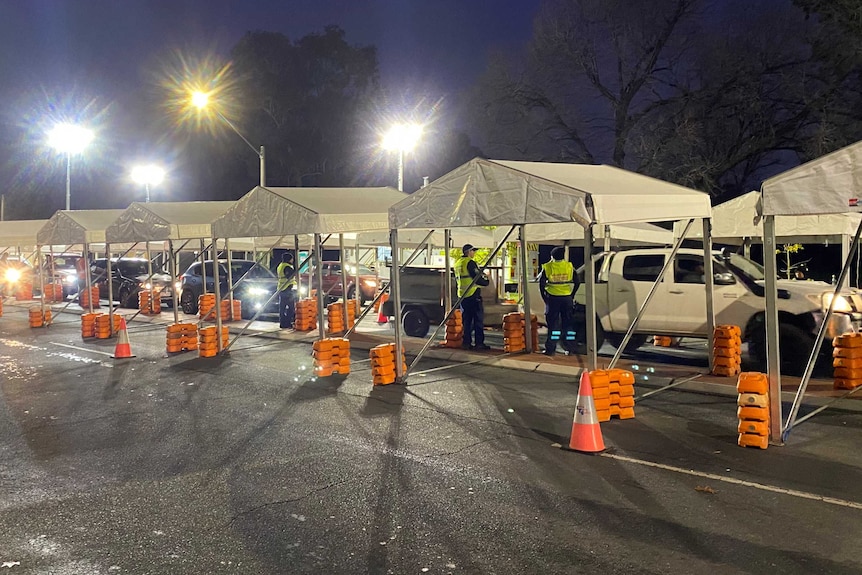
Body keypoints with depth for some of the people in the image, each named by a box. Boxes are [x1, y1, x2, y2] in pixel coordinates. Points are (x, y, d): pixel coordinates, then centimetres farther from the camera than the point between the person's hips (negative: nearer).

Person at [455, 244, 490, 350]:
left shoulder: (457, 263, 15)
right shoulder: (470, 263, -12)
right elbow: (477, 277, -15)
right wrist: (486, 280, 4)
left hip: (462, 295, 8)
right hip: (473, 294, -8)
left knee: (466, 320, 11)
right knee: (478, 319, -3)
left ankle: (466, 342, 10)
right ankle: (479, 342, -4)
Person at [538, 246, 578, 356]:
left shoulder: (547, 267, -3)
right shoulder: (569, 266, 4)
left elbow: (541, 283, -6)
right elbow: (576, 282, 5)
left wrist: (544, 297, 3)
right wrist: (572, 295, 14)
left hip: (553, 298, -2)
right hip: (567, 298, 2)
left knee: (553, 323, 2)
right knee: (568, 323, 10)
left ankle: (551, 349, 1)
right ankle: (570, 348, 12)